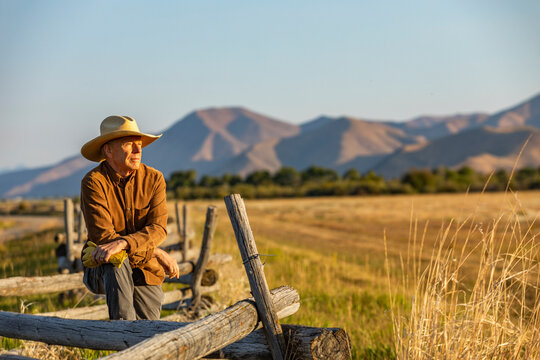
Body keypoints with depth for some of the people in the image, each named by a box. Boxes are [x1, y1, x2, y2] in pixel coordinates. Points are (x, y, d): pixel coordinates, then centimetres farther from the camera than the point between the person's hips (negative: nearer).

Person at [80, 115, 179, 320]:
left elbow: (158, 229, -15)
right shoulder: (93, 182, -13)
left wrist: (121, 243, -36)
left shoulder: (153, 179, -4)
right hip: (101, 272, -3)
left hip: (145, 274, 3)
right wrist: (156, 253, -23)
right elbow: (102, 236, -21)